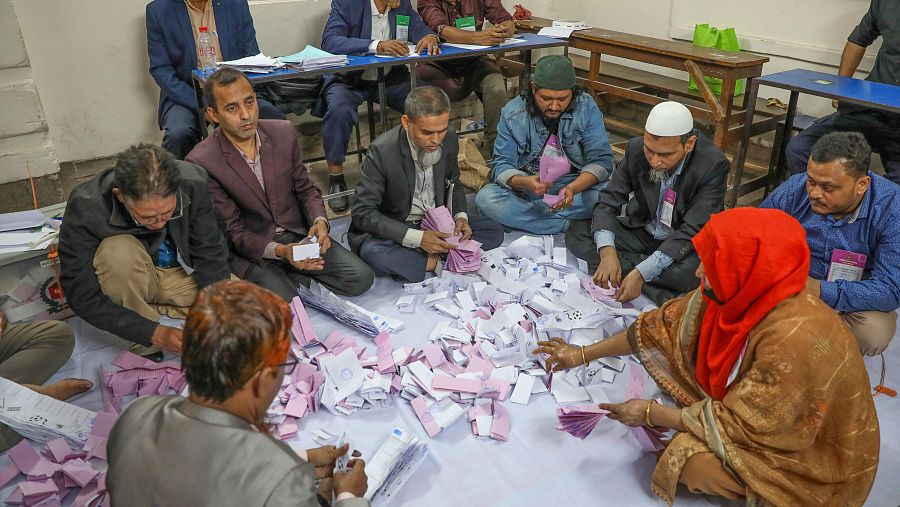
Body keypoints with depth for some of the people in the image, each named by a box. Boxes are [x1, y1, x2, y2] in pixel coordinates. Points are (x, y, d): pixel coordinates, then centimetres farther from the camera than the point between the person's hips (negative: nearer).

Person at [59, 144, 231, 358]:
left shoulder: (193, 183, -24)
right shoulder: (84, 208, -30)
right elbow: (83, 298, -28)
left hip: (184, 272, 4)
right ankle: (145, 343, -15)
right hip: (130, 281, -3)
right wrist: (155, 333, -37)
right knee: (117, 251, -36)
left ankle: (153, 308, 2)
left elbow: (210, 255, -14)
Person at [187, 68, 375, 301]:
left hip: (297, 235, 4)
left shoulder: (283, 132, -4)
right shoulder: (202, 162, -17)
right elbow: (233, 233, -12)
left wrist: (319, 221, -14)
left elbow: (306, 188, 8)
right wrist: (280, 251, -29)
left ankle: (294, 275, 7)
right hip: (251, 251, -4)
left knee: (361, 278, -12)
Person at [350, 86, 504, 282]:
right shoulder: (382, 151, -24)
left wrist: (460, 216, -10)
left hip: (438, 224, 5)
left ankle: (433, 254, -18)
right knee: (372, 252, -36)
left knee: (494, 232, -8)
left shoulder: (449, 139, -8)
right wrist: (417, 238, -30)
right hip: (397, 228, -5)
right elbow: (363, 213, -22)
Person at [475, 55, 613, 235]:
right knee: (485, 198, -29)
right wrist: (525, 182, -34)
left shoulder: (587, 108, -9)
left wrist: (573, 188, -33)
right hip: (527, 187, 0)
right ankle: (569, 225, -26)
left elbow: (601, 160, -12)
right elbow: (502, 165, -10)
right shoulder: (512, 114, -9)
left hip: (577, 186, 0)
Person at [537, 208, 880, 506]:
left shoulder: (795, 339, -38)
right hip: (770, 414, 7)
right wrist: (584, 354, -2)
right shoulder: (743, 292, -17)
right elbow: (662, 326, -5)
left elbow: (741, 425, -27)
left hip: (817, 456, -7)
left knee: (688, 460, -21)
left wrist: (652, 414, -16)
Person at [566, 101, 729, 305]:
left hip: (684, 245, -4)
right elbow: (608, 202, -11)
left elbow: (691, 231, -27)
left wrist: (641, 273, -35)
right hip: (641, 232, 4)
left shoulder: (714, 165, -25)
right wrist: (607, 252, -31)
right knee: (576, 233, -15)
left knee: (696, 268, -38)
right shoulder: (636, 149, -14)